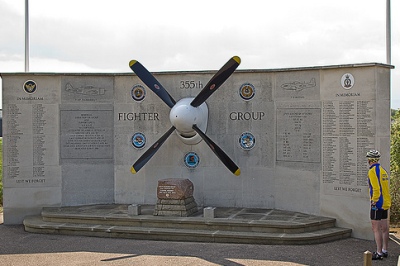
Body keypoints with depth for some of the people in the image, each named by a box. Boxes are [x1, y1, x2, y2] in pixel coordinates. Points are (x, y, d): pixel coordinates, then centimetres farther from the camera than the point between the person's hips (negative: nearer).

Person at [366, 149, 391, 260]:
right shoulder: (383, 170, 13)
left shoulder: (373, 171, -15)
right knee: (384, 228, 13)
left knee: (376, 229, -5)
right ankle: (384, 250, 21)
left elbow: (376, 189, -23)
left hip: (378, 203, -9)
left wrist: (374, 201, -14)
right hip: (386, 203, 9)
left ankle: (379, 253, -4)